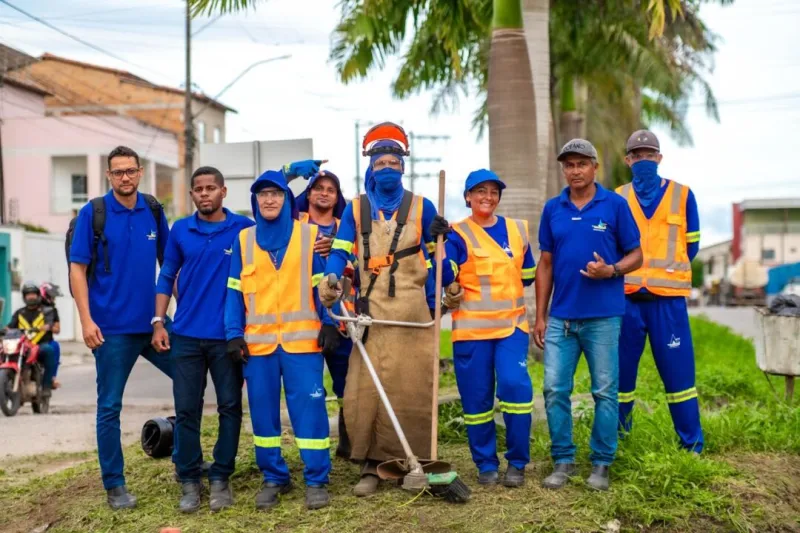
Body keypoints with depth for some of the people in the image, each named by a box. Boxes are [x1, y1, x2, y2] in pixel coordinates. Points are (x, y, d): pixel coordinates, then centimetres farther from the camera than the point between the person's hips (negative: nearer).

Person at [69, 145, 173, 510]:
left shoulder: (153, 211, 5)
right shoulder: (92, 213, -5)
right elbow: (77, 269, -6)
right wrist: (86, 320, -13)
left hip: (154, 323, 4)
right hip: (112, 328, -4)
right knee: (109, 407, 3)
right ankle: (114, 485, 15)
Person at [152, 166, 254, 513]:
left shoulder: (245, 229, -2)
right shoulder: (180, 231, 6)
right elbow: (167, 277, 10)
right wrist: (158, 322, 2)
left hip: (229, 335, -2)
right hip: (186, 334, 2)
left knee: (230, 407, 4)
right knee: (186, 410, 3)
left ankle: (220, 479, 15)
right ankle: (189, 481, 13)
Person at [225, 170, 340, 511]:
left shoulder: (309, 235, 4)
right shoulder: (244, 239, 10)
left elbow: (322, 283, 4)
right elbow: (235, 291, 9)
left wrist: (330, 324, -6)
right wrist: (234, 335, 1)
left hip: (302, 339, -2)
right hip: (258, 341, 3)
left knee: (309, 407, -4)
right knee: (263, 411, 7)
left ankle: (316, 480, 6)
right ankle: (273, 478, 20)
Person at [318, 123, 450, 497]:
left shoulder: (421, 207, 11)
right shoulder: (356, 209, 12)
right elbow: (340, 252, 2)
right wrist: (329, 281, -14)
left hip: (412, 311, 0)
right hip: (371, 311, 1)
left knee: (412, 386, -2)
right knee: (365, 388, -5)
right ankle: (371, 465, 4)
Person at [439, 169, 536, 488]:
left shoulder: (518, 230, 10)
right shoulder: (458, 234, -1)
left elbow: (527, 275, 20)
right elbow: (445, 277, -15)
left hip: (512, 324, 2)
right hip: (472, 327, -1)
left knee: (515, 385, -14)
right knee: (476, 397, 2)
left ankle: (517, 462, 2)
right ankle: (486, 464, 19)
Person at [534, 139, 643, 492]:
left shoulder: (615, 205, -1)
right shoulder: (552, 209, 8)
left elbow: (635, 256, 2)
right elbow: (545, 264, 11)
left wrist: (611, 270, -19)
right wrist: (540, 316, 7)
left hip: (603, 316, -3)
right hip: (561, 317, 3)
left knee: (605, 391, 4)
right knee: (554, 389, 2)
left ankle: (601, 463, 15)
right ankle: (563, 461, 15)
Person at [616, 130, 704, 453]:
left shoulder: (682, 195, 6)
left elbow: (690, 245, 10)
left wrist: (665, 270, 8)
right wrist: (622, 270, 4)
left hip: (668, 297, -1)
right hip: (625, 297, 1)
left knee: (678, 369, 1)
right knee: (620, 369, 6)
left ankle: (692, 445, 12)